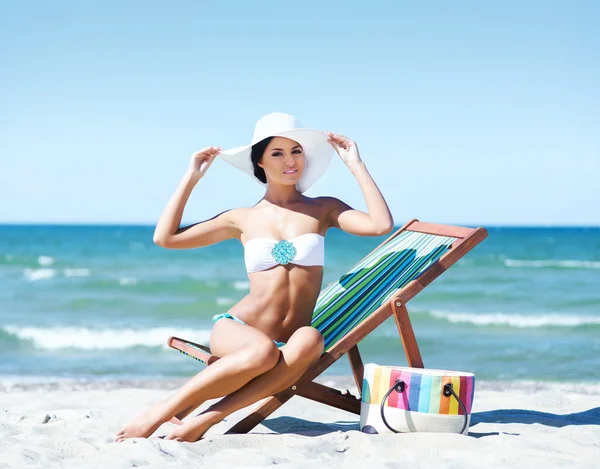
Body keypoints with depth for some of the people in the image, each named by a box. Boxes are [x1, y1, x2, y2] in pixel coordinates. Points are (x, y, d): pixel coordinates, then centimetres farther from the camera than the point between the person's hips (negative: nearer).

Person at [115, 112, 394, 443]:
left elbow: (381, 225, -9)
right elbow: (165, 238, 6)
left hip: (289, 341, 1)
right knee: (263, 350, -39)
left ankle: (207, 418, -36)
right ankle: (161, 413, -28)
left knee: (310, 341, -37)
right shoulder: (244, 219, 8)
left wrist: (355, 164, -2)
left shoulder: (323, 209, 9)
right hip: (236, 329, -1)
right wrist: (192, 177, 8)